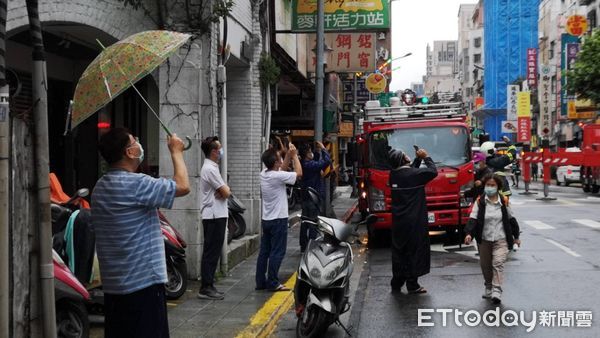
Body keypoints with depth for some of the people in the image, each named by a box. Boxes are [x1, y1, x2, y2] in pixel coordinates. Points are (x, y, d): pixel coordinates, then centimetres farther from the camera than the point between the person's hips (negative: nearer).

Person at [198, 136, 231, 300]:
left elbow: (225, 191, 17)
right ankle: (206, 288, -4)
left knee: (212, 252, 12)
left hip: (216, 215, 10)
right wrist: (226, 190, 5)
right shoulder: (210, 169, -16)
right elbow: (226, 192, -17)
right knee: (211, 252, -7)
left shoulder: (211, 167, 17)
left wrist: (225, 190, -4)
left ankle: (208, 286, 17)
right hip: (214, 215, -10)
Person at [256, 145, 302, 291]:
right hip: (278, 220, -8)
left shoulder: (264, 174, 4)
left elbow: (281, 169, 22)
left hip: (266, 219, 8)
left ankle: (261, 281, 15)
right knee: (277, 252, -2)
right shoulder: (278, 176, -19)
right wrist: (294, 156, 2)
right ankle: (273, 283, 0)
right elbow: (299, 173, -9)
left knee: (264, 251, 11)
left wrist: (289, 155, 13)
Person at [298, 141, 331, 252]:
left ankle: (303, 245, 19)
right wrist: (323, 149, -13)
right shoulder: (310, 165, -20)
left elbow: (315, 161, 22)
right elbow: (327, 161, -24)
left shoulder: (303, 163, 5)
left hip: (305, 197, 9)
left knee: (305, 222, 13)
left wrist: (317, 151, 9)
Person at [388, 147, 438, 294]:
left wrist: (418, 159, 15)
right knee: (414, 251, 2)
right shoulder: (414, 174, -16)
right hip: (414, 221, -6)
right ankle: (412, 285, 6)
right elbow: (433, 171, -5)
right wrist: (426, 157, 5)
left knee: (398, 251, 12)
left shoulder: (393, 175, 4)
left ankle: (396, 284, 17)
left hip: (398, 221, 6)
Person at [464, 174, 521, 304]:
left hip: (501, 240, -1)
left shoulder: (504, 201, 2)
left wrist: (516, 236, 19)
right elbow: (473, 219, -10)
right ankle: (488, 288, 34)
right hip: (484, 240, 1)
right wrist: (469, 233, -25)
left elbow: (511, 219, 13)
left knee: (498, 263, -17)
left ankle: (497, 291, -22)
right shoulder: (480, 202, -2)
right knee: (485, 265, 12)